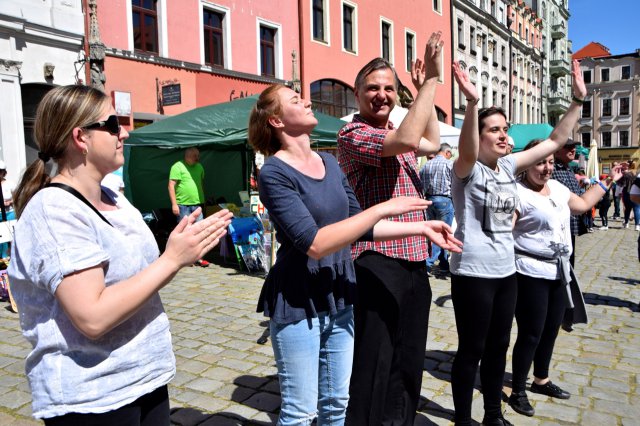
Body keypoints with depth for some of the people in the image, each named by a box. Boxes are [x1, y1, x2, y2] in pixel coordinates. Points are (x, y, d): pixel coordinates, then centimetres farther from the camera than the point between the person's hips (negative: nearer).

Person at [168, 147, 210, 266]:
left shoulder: (199, 167, 13)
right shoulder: (178, 166, -6)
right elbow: (171, 185, -9)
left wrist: (202, 200, 20)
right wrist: (174, 204, -13)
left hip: (197, 204, 5)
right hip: (182, 205, -5)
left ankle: (198, 257, 7)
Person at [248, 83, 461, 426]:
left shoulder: (329, 162, 6)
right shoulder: (274, 173, -16)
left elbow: (359, 226, 10)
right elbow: (315, 244, -26)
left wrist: (421, 228, 6)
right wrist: (383, 208, -23)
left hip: (339, 297, 7)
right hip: (298, 302, -6)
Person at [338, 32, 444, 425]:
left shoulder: (394, 134, 16)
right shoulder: (354, 134, -10)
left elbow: (433, 143, 33)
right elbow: (406, 139, -26)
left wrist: (425, 89, 26)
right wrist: (431, 80, -17)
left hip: (415, 261, 9)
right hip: (378, 264, -8)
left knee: (410, 360, 18)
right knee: (374, 363, -2)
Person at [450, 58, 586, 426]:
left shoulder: (510, 166, 6)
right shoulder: (467, 170, -12)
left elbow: (556, 140, 8)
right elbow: (468, 150, -36)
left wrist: (578, 100, 2)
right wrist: (473, 102, -48)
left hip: (506, 271, 7)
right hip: (472, 272, -7)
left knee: (498, 347, 18)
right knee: (471, 350, 4)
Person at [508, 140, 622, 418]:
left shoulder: (556, 187, 12)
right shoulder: (517, 192, -15)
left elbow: (582, 204, 29)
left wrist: (607, 180, 30)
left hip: (559, 271, 8)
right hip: (531, 273, -8)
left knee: (551, 329, 18)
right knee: (531, 334, -1)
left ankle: (541, 380, 37)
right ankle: (517, 392, 15)